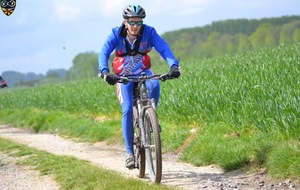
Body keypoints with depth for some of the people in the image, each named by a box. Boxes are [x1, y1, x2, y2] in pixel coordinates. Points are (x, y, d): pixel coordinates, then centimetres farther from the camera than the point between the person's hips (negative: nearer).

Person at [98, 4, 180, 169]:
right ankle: (130, 153, -11)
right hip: (124, 77, -1)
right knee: (128, 111, -19)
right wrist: (104, 72, -47)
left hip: (143, 73, 1)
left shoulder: (148, 32, -16)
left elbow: (163, 48, -27)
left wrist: (174, 65, -46)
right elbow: (104, 53, -28)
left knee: (154, 84, -35)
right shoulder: (116, 34, -17)